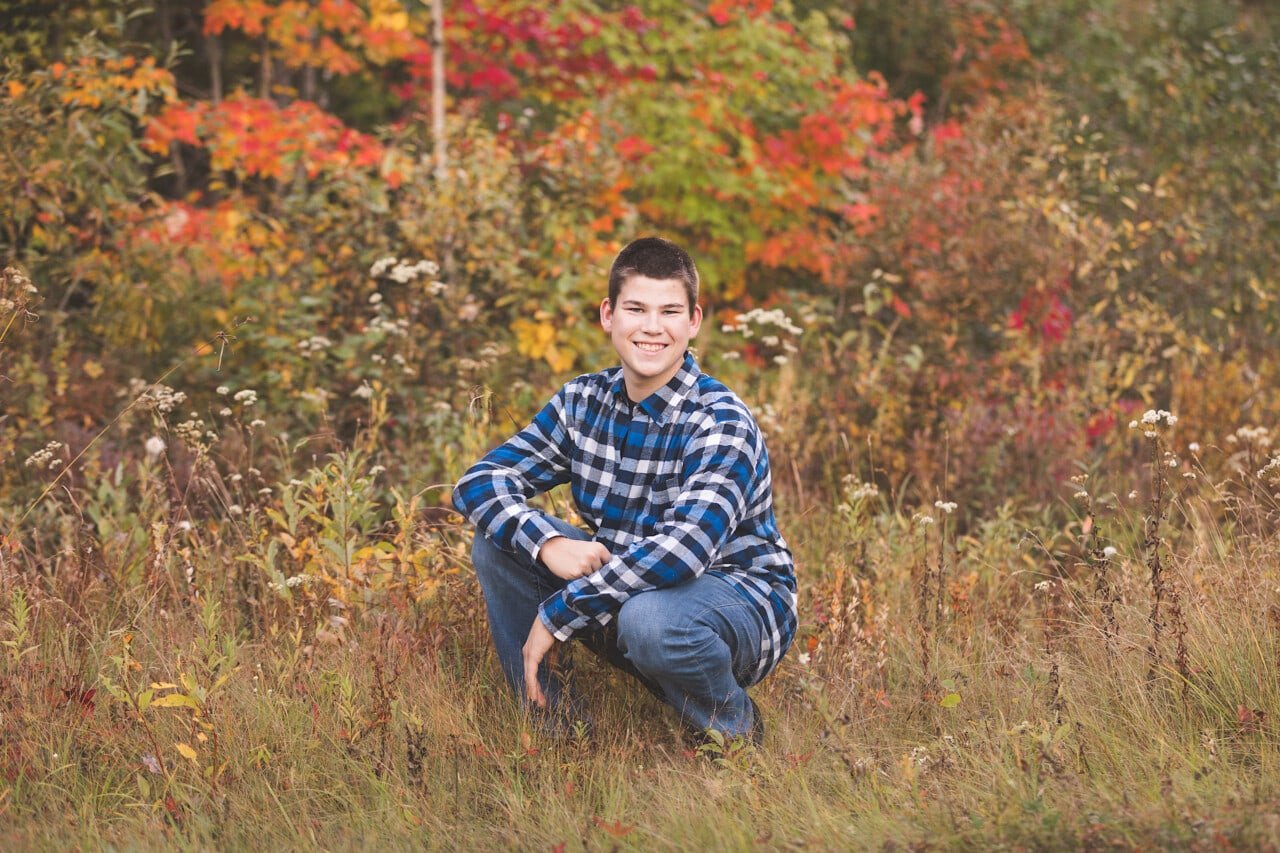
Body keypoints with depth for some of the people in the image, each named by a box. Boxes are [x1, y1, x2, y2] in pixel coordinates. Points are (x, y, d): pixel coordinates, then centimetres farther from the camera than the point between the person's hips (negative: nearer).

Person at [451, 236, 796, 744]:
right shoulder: (584, 402, -1)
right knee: (499, 538, -9)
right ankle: (551, 718, 0)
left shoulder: (720, 422, -20)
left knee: (648, 617, -39)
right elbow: (478, 483, -3)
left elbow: (683, 550, -34)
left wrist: (556, 615, -31)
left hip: (738, 603, -6)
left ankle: (734, 728, -8)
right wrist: (548, 544, -25)